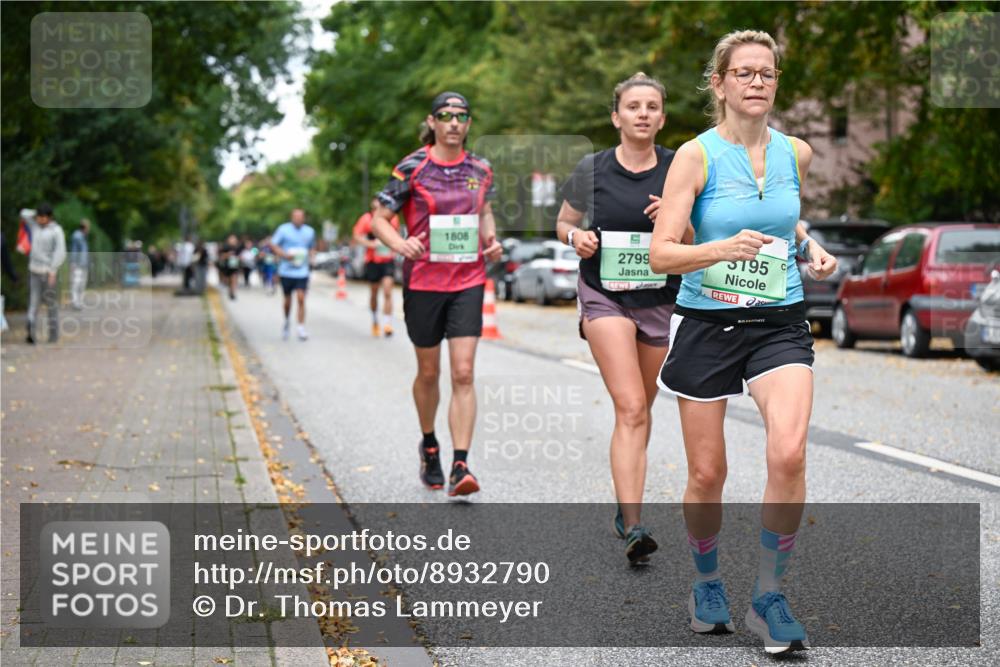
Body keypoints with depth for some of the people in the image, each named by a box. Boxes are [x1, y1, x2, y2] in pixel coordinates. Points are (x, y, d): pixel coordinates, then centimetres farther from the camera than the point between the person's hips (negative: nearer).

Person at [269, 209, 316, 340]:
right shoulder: (283, 229, -3)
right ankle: (287, 321, 38)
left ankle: (301, 329, -9)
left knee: (301, 299, -12)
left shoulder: (310, 231, 7)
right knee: (288, 300, 9)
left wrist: (311, 257, 2)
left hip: (302, 272, 1)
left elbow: (312, 248, 22)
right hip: (286, 271, -1)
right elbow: (273, 245, -2)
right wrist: (285, 255, -16)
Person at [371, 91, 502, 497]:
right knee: (429, 372, 11)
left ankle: (460, 467, -11)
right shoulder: (412, 168, -5)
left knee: (464, 373, -9)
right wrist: (401, 245, -22)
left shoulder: (480, 170, 6)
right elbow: (379, 218, -2)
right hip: (423, 281, -2)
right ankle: (429, 446, 36)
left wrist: (492, 241, 3)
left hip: (468, 283, 2)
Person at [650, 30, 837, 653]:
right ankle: (707, 583, 32)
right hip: (707, 324, -2)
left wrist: (810, 247, 9)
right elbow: (661, 254, -14)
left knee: (789, 453, -20)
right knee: (707, 475, 4)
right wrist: (725, 247, -29)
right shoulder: (696, 156, -7)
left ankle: (769, 596, -5)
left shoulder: (796, 153, 5)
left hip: (780, 322, 2)